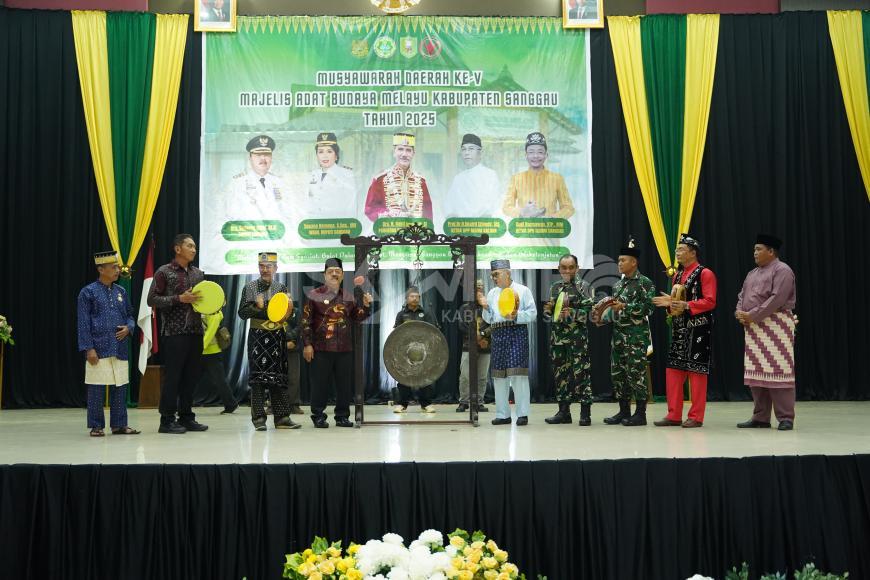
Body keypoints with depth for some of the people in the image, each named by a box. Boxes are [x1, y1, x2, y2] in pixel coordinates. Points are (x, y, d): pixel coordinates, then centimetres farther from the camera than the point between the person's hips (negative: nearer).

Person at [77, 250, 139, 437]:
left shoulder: (121, 292, 11)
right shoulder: (89, 292, -3)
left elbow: (130, 315, 19)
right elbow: (83, 323, -5)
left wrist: (128, 327, -3)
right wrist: (88, 348, -11)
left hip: (120, 349, 5)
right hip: (99, 349, -5)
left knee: (120, 387, 8)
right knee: (96, 389, 1)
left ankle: (119, 424, 17)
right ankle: (96, 426, 11)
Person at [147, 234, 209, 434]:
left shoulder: (198, 273, 13)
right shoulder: (164, 272, -4)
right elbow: (152, 300, -8)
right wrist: (179, 299, -17)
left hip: (195, 331, 6)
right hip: (174, 332, -6)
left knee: (191, 376, 8)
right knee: (172, 375, -4)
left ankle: (186, 417, 17)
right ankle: (167, 420, 4)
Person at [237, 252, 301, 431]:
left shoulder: (282, 288, 10)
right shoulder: (249, 287, 4)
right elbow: (242, 312, -4)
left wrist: (290, 339, -5)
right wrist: (269, 313, -14)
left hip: (278, 338, 2)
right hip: (257, 337, -2)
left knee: (279, 377, 3)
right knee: (258, 376, -3)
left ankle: (282, 417, 7)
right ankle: (258, 418, 1)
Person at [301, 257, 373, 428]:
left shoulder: (349, 296, 11)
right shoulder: (314, 295, 0)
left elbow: (357, 318, 18)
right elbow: (306, 321, -2)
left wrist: (366, 306, 0)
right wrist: (307, 344, -8)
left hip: (345, 348, 4)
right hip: (321, 348, -3)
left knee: (344, 383, 7)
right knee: (320, 383, 2)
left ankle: (342, 416, 18)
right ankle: (318, 416, 13)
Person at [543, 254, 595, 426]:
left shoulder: (583, 286, -1)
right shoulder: (554, 287, 15)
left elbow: (589, 311, -9)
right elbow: (550, 314, 21)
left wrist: (572, 313, -23)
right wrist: (548, 310, -1)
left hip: (578, 336, -5)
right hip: (557, 336, 6)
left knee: (581, 372, -6)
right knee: (560, 373, 8)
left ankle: (585, 412, -1)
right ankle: (563, 411, 16)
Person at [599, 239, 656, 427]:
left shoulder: (645, 283, -7)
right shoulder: (618, 284, 16)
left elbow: (649, 307, -16)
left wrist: (625, 307, -19)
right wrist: (603, 318, 3)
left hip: (637, 335, -8)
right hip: (618, 334, 8)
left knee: (636, 373, -5)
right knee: (617, 373, 8)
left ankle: (640, 413, 3)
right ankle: (624, 411, 17)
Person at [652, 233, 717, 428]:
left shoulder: (705, 273, -7)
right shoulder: (677, 274, 16)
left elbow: (710, 302, -14)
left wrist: (686, 306, -23)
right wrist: (669, 302, 0)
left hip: (697, 330, -7)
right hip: (678, 329, 7)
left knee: (696, 371, -2)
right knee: (673, 370, 6)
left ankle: (696, 417, 5)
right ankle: (674, 415, 12)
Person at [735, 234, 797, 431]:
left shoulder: (782, 271, -6)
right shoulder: (752, 274, 21)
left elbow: (777, 299, -17)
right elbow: (742, 295, 18)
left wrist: (752, 315, -17)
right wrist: (739, 313, -3)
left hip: (776, 325, -8)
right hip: (754, 329, 8)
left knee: (778, 372, -8)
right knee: (756, 373, 8)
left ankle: (786, 418, -3)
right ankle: (760, 417, 13)